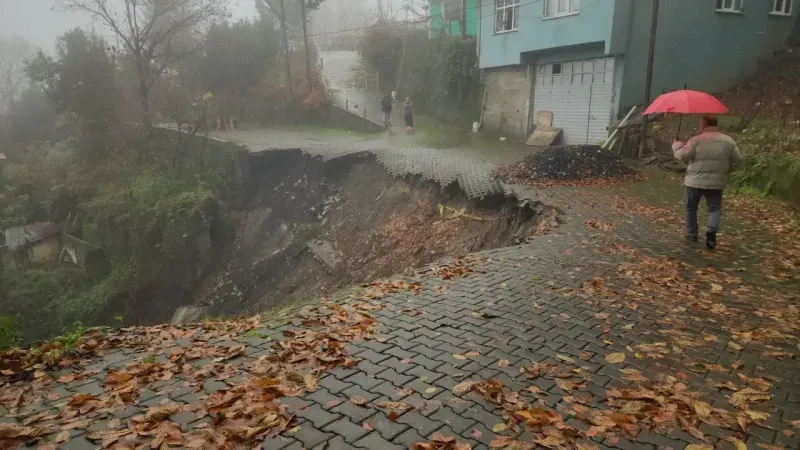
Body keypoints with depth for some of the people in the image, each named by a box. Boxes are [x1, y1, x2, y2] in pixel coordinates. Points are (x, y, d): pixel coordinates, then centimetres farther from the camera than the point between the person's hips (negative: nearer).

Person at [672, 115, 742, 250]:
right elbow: (737, 160, 5)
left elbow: (683, 156, -12)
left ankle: (692, 234, 20)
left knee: (691, 208, 14)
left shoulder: (696, 140, -8)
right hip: (716, 182, 2)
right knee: (714, 208, 10)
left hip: (695, 181, -2)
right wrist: (724, 171, 20)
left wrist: (677, 146, 7)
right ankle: (712, 231, -14)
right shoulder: (729, 141, 4)